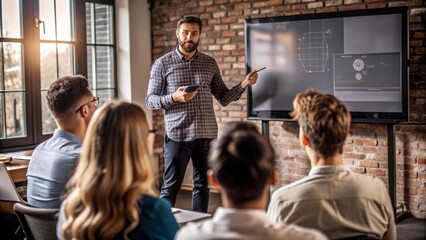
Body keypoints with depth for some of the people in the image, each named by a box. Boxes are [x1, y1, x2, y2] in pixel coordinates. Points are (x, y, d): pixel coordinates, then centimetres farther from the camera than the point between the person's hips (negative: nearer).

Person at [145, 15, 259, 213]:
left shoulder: (210, 63, 11)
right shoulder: (162, 63, 1)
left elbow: (223, 98, 12)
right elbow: (150, 100, -2)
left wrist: (244, 84, -4)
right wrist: (174, 97, -19)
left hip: (207, 134, 4)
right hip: (178, 135, -3)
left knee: (202, 186, 11)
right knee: (171, 187, 0)